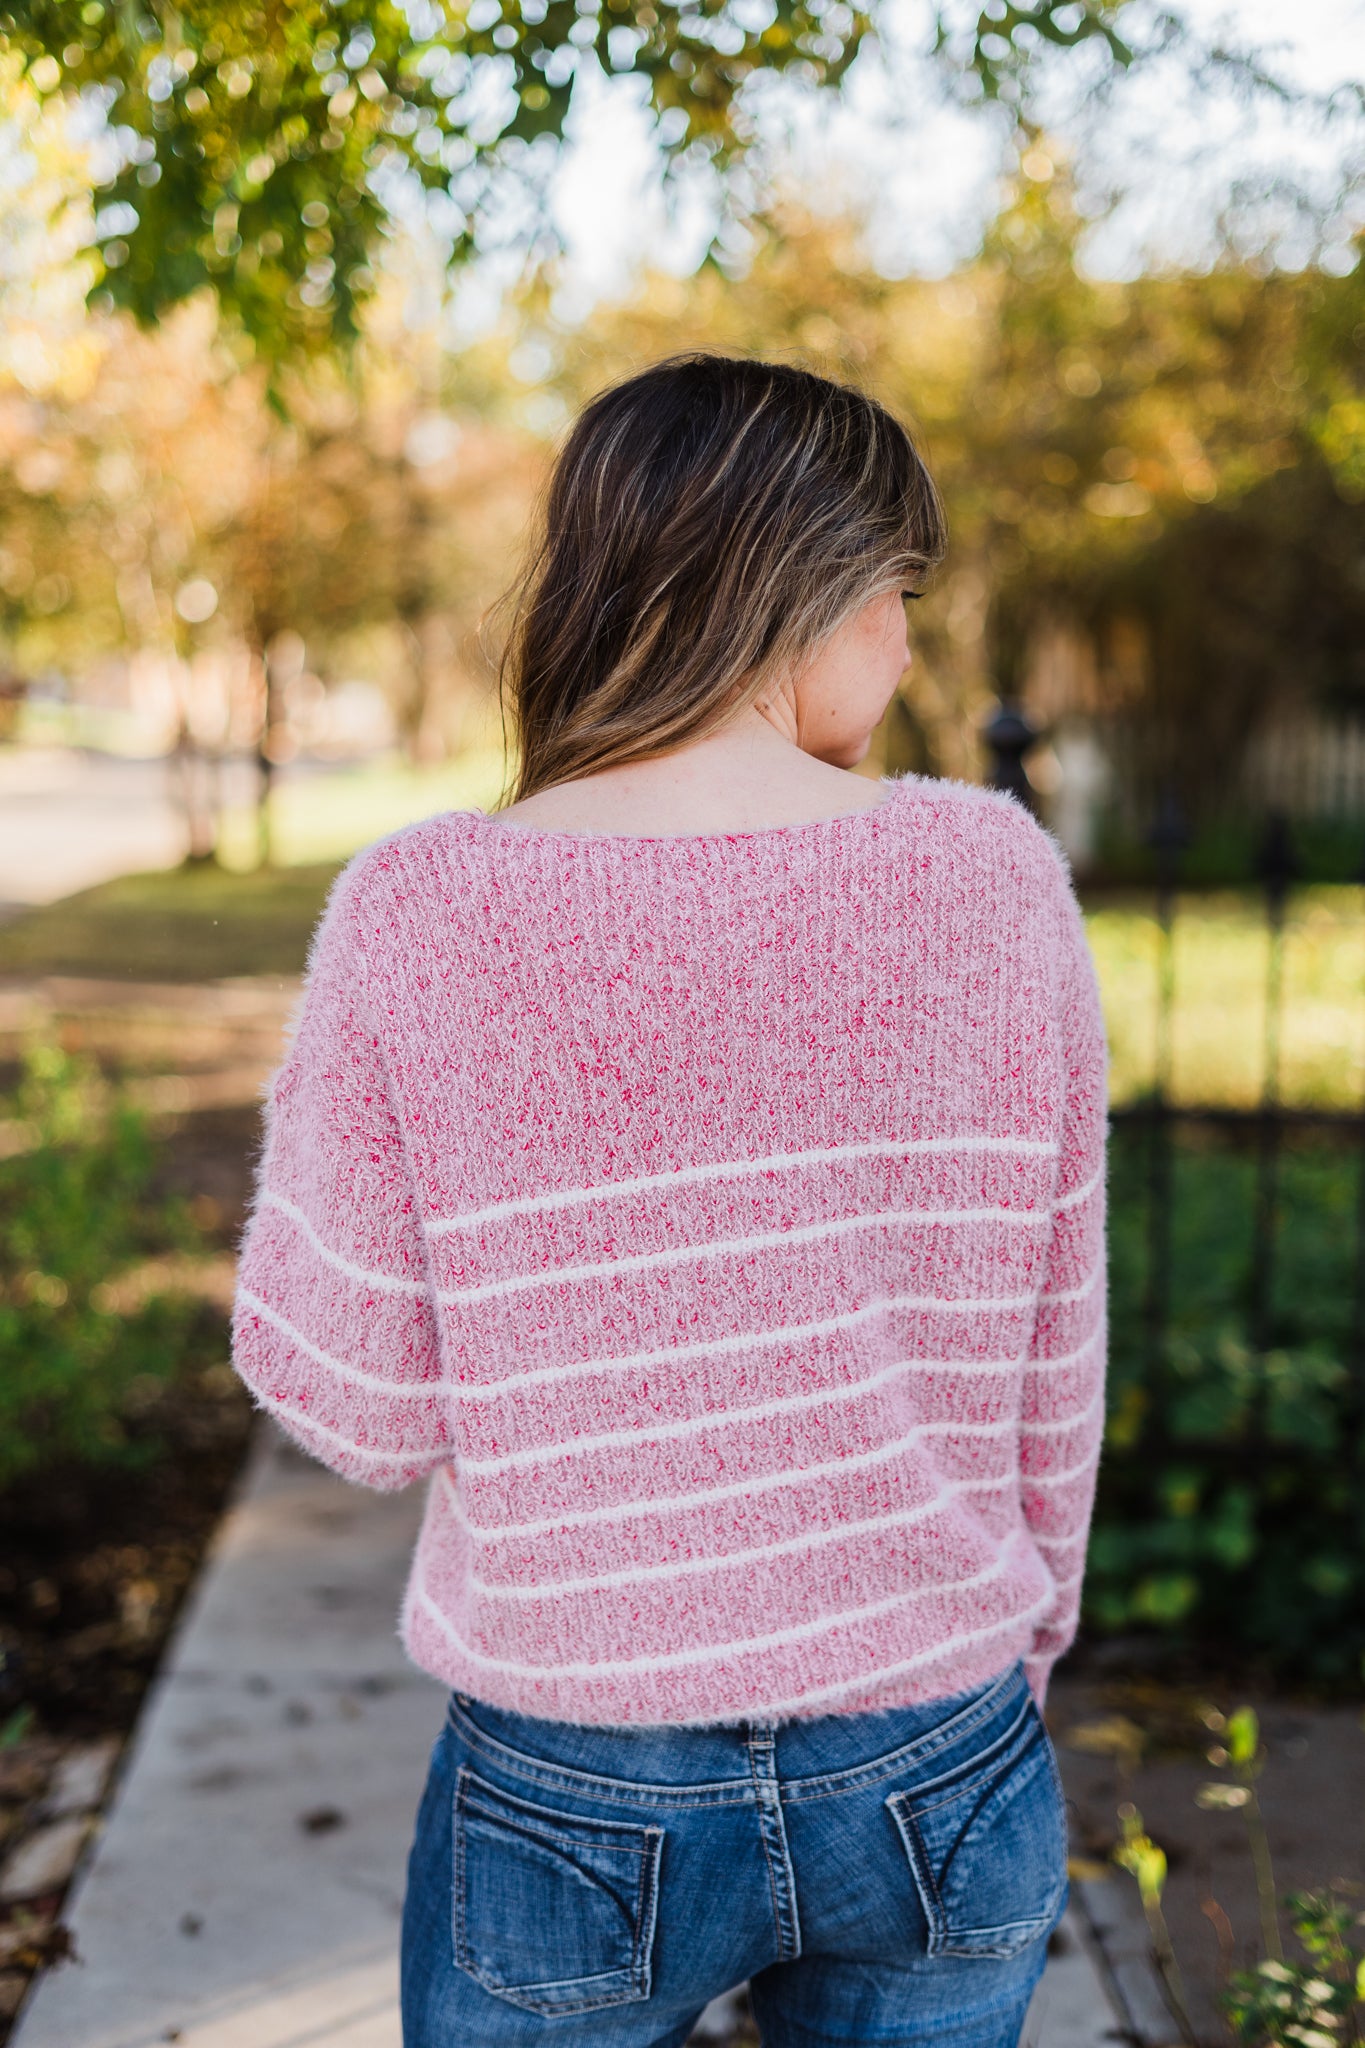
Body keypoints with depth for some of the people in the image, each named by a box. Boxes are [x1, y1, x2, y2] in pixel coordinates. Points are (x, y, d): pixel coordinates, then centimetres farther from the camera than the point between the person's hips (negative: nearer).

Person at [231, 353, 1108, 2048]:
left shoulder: (422, 918, -15)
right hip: (937, 1791, 1)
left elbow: (359, 1410, -10)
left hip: (576, 1804, -1)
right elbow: (1053, 1348, -2)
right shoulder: (990, 875, -11)